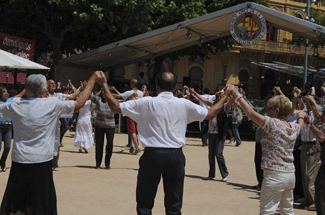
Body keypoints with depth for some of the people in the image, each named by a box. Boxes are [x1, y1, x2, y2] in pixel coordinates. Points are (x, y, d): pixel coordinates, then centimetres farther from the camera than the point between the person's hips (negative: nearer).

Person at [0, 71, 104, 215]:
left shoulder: (15, 106, 2)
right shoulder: (52, 105, -8)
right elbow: (79, 103, -2)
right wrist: (92, 80, 8)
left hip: (19, 162, 3)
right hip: (41, 164, -3)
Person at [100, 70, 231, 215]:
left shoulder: (147, 103, -5)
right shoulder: (184, 104, 1)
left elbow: (115, 107, -2)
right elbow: (210, 114, 11)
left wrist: (105, 87, 11)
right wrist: (225, 96, 23)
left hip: (152, 155, -2)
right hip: (176, 155, 2)